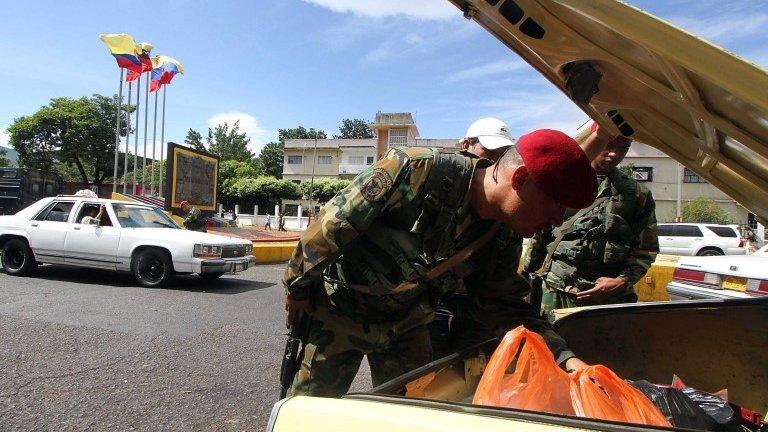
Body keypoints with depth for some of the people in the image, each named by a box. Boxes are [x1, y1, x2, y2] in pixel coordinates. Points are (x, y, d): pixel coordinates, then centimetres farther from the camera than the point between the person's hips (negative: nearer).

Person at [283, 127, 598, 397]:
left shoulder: (496, 239, -10)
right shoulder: (416, 170, -31)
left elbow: (507, 308, -4)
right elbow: (335, 221, -23)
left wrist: (564, 357, -19)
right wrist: (297, 285, -11)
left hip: (406, 326, 5)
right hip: (340, 308, -4)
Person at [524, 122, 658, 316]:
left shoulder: (638, 195, 9)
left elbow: (646, 249, 9)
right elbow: (539, 236, 9)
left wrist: (623, 281, -7)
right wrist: (526, 278, 10)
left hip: (611, 297, 1)